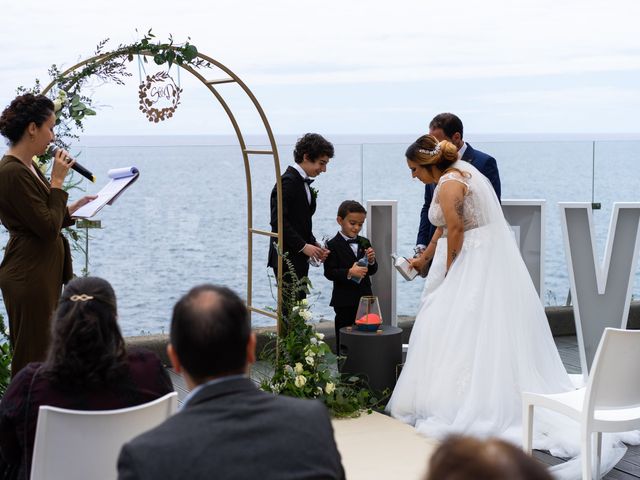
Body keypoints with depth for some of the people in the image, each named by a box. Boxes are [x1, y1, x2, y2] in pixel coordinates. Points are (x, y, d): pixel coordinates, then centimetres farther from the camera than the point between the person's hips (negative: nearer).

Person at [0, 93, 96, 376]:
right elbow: (48, 228, -21)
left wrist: (73, 208, 11)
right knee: (32, 359, -2)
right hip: (28, 276, -10)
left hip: (44, 273, 10)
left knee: (43, 353, 15)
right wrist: (57, 182, -15)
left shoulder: (27, 167, 12)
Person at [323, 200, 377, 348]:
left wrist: (371, 261, -10)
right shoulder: (333, 245, -9)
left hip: (364, 298, 5)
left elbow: (372, 271, 11)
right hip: (344, 301, -5)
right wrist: (349, 273, -28)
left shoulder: (364, 243, 8)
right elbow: (329, 272, -16)